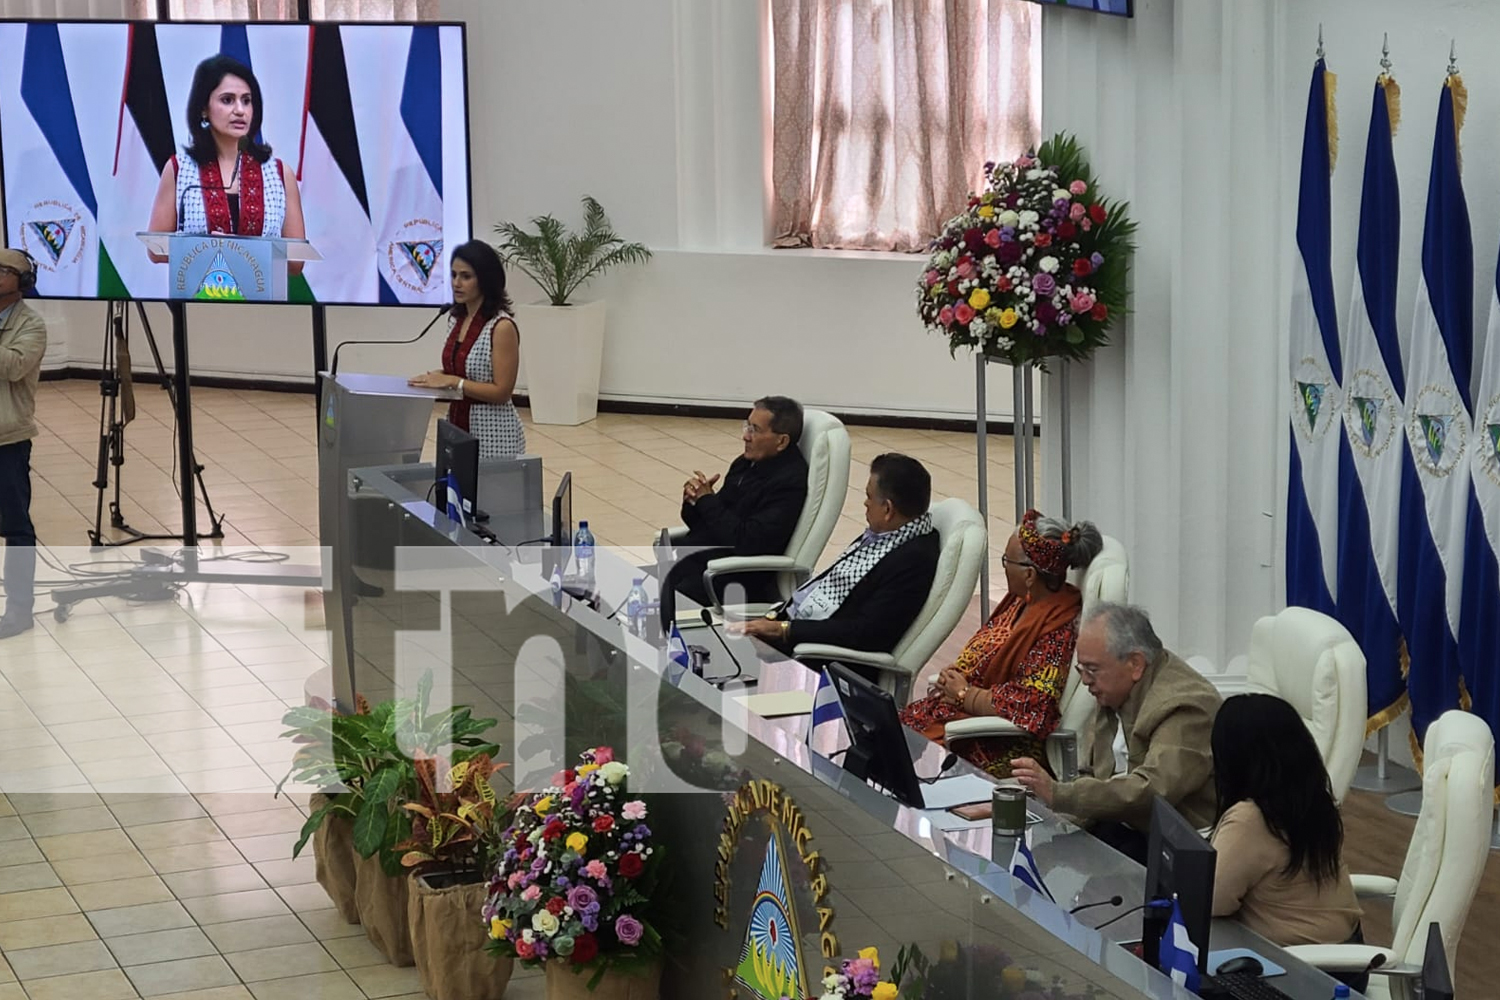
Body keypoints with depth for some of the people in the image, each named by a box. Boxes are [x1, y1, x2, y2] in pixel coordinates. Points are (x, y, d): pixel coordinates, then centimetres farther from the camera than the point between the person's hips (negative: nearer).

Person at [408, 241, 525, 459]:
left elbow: (501, 392, -16)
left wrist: (451, 382, -20)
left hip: (492, 433, -7)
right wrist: (438, 377, 0)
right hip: (458, 426, 7)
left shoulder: (502, 327, -15)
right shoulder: (456, 319, 8)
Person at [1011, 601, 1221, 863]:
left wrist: (1058, 794, -32)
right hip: (1121, 828, 8)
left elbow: (1151, 791, -29)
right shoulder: (1113, 692, 8)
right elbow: (1090, 774, 13)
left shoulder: (1184, 706, -19)